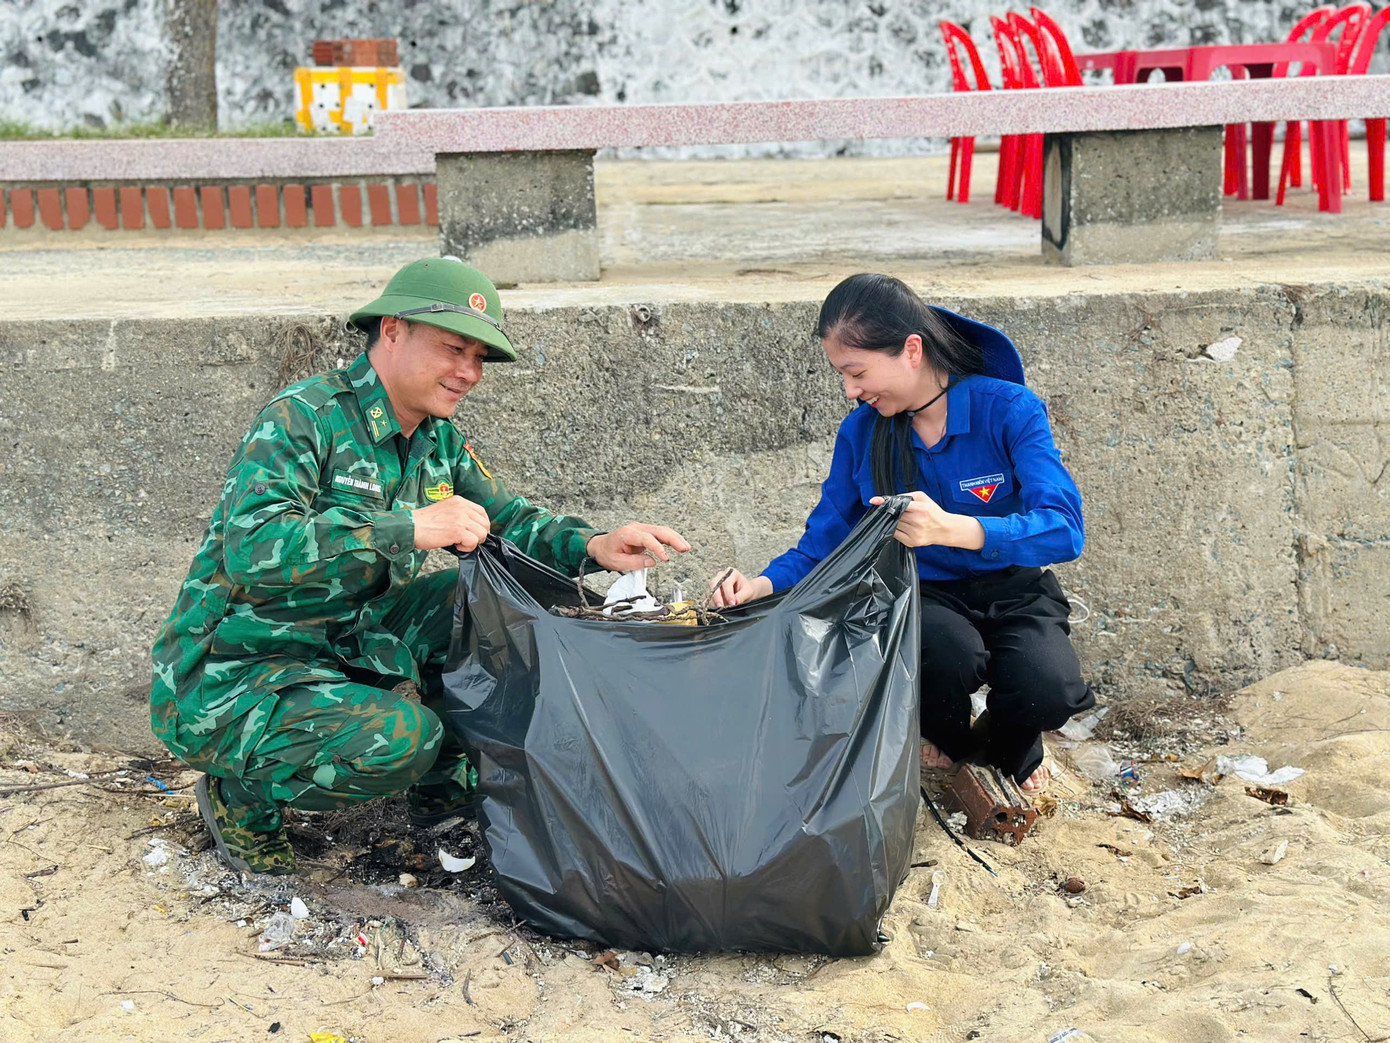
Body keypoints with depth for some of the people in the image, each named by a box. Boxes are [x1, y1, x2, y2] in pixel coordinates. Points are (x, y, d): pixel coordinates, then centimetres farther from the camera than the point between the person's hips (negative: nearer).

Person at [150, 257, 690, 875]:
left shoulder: (439, 440, 6)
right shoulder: (302, 418, -20)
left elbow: (503, 520, 12)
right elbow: (254, 550, -33)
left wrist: (592, 546, -10)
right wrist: (410, 529, -36)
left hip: (347, 646, 8)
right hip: (230, 678, -8)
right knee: (401, 737, -31)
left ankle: (443, 786, 11)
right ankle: (240, 793, -4)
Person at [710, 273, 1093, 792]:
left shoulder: (1008, 409, -16)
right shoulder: (862, 430, -5)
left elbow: (1063, 528, -28)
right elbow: (823, 543, 2)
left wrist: (953, 529, -45)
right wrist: (764, 584, -20)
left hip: (1012, 591, -1)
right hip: (924, 596, 1)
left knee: (1048, 690, -32)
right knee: (950, 650, -35)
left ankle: (1007, 749, 9)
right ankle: (948, 748, 4)